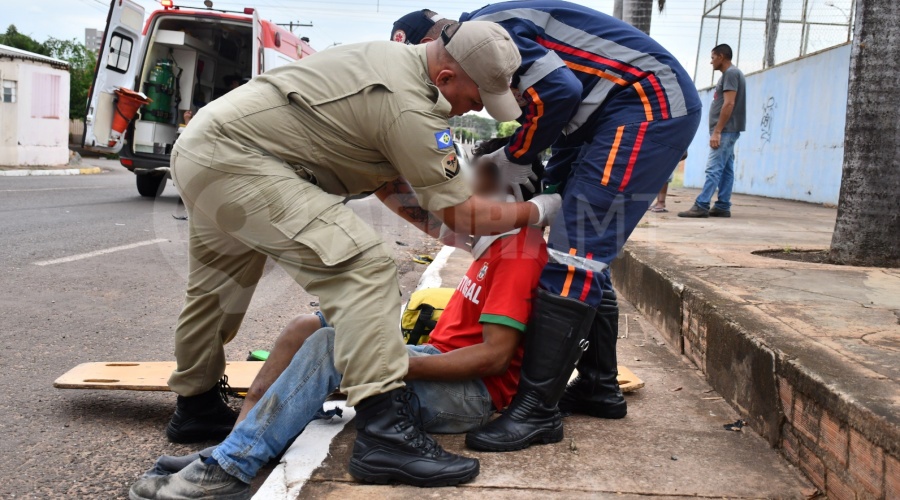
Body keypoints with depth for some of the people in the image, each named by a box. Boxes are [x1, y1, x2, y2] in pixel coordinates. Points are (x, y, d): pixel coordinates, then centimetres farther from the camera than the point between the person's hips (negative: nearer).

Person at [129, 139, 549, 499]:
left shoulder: (520, 252, -13)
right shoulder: (496, 244, 18)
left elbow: (495, 356, -21)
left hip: (471, 395, -9)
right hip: (442, 364, 10)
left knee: (330, 345, -26)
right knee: (307, 327, 0)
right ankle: (230, 449, -9)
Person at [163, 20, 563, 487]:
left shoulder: (395, 59, 11)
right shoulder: (411, 106, -19)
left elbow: (385, 180, 16)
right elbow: (462, 213, -12)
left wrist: (446, 231, 12)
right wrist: (537, 211, 3)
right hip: (236, 158, -11)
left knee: (216, 288, 24)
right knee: (362, 265, -19)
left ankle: (196, 408, 42)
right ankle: (385, 431, -23)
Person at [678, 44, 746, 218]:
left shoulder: (731, 73, -10)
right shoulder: (730, 74, 21)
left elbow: (729, 104, -19)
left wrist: (717, 131, -21)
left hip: (725, 131, -10)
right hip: (727, 131, 10)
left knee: (714, 169, -13)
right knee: (725, 170, 7)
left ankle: (701, 206, -17)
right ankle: (722, 207, 8)